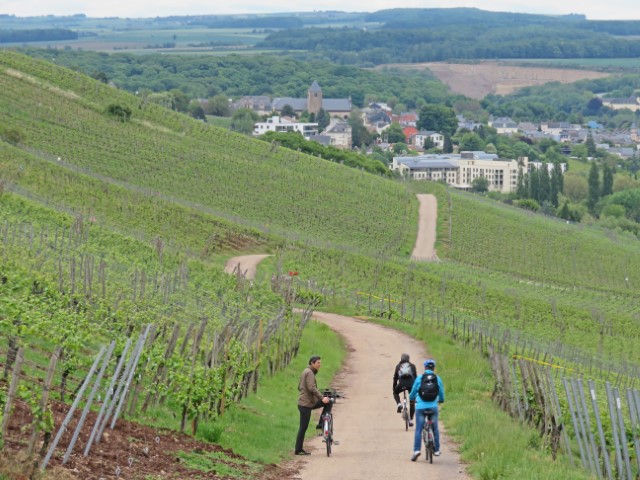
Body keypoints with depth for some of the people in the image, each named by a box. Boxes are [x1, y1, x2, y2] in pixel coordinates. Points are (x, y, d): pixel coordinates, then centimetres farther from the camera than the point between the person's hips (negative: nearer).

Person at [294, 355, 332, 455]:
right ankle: (298, 450, -1)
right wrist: (322, 397, -30)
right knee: (303, 427, -5)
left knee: (329, 403, 6)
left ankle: (321, 424, 5)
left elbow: (299, 387, 27)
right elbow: (312, 388, -25)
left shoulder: (305, 372, 18)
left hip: (311, 401, 10)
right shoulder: (309, 373, -13)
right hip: (306, 404, -10)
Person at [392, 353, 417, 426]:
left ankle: (399, 404, 4)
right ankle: (411, 420, 10)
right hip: (411, 384, 0)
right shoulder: (412, 366, 22)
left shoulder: (398, 366, 22)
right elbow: (415, 377, 19)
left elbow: (395, 378, 23)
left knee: (396, 393, 32)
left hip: (401, 384, 0)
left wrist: (394, 389, 30)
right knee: (412, 402, 14)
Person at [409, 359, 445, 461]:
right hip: (433, 406, 1)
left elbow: (413, 392, 9)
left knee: (418, 429, -1)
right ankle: (436, 450, 17)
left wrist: (411, 398, 32)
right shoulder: (438, 379, 4)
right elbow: (441, 395, 11)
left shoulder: (419, 378, 1)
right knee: (435, 428, 13)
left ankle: (416, 450, -12)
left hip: (420, 406, -1)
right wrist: (440, 400, 34)